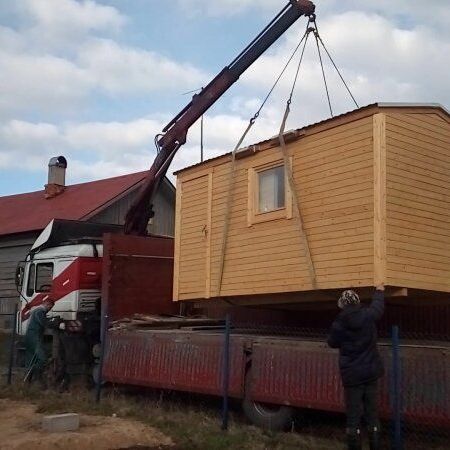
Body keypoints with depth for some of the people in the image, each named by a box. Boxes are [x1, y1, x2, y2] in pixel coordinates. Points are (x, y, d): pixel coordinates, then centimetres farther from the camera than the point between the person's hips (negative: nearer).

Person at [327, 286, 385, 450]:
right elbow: (378, 306, 14)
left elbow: (332, 343, 6)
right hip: (371, 372, 2)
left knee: (353, 413, 5)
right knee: (372, 411, 10)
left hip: (352, 375, -2)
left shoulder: (338, 324, -11)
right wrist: (379, 292, 33)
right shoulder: (368, 315, -8)